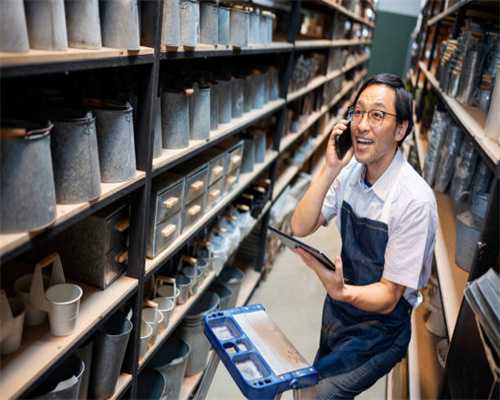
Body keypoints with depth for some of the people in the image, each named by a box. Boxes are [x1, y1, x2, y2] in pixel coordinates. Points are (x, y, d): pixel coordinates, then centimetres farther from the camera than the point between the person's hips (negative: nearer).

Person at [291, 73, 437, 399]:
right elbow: (300, 228, -14)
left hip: (380, 325, -5)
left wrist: (342, 291, -43)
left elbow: (388, 297, -23)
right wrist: (330, 170, -25)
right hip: (338, 311, 6)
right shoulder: (350, 171, -9)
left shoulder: (415, 200, -27)